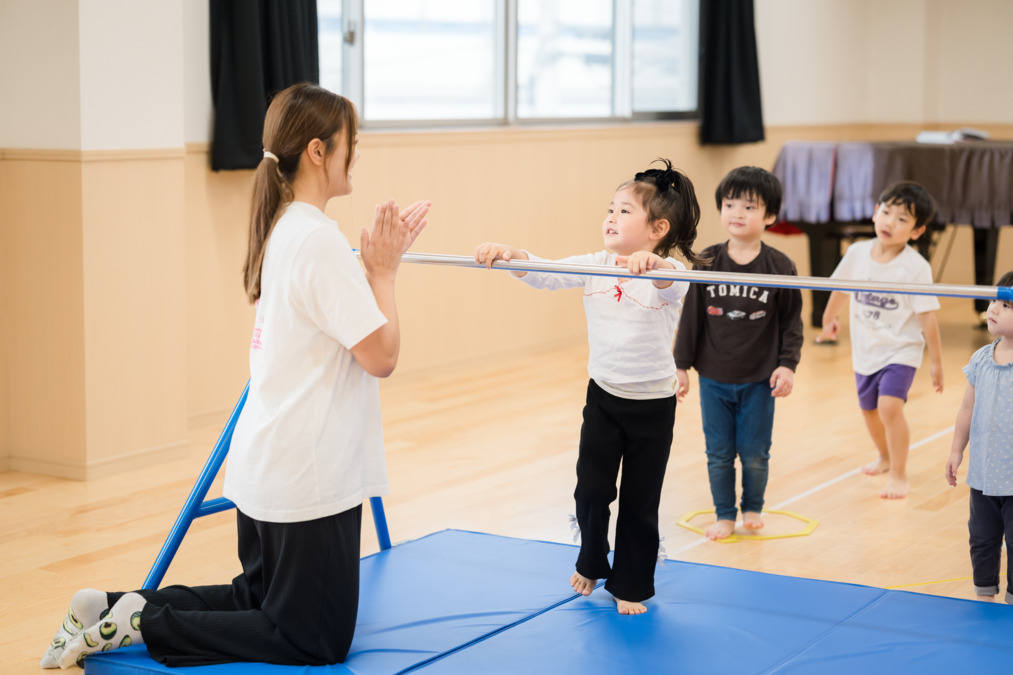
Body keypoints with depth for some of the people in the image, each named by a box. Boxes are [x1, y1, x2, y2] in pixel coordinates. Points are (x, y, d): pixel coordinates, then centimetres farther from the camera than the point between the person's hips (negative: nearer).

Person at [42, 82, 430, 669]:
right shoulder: (319, 241, -20)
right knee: (317, 641, 4)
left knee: (262, 599, 27)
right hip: (309, 478, -10)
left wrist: (381, 261, 10)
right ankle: (143, 625, -2)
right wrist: (384, 271, -8)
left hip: (266, 466, 10)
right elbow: (381, 355, -20)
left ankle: (114, 609, 16)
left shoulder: (283, 230, 9)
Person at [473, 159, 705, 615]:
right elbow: (545, 275, -12)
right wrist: (509, 255, -31)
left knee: (640, 500, 6)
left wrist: (650, 263, -62)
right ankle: (591, 563, 31)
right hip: (603, 393, 3)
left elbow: (668, 283, -39)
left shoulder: (667, 273, -16)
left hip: (653, 402, -3)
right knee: (591, 489, 2)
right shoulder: (594, 266, -2)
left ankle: (631, 585, 26)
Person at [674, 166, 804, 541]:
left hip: (759, 380, -1)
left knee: (754, 453, 8)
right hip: (714, 378, 1)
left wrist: (787, 365, -8)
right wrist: (681, 364, 2)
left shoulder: (779, 266, -8)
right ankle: (724, 514, 24)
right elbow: (691, 315, 1)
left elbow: (792, 321, -1)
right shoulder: (707, 262, -4)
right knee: (719, 453, 8)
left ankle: (753, 507, 32)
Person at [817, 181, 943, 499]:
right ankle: (885, 456, 48)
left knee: (890, 405, -22)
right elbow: (840, 288, 12)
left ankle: (899, 474, -7)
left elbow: (927, 316, -16)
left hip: (901, 350, -5)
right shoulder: (857, 253, -7)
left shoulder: (916, 267, -19)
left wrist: (936, 360, -12)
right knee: (869, 408, 20)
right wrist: (828, 319, 26)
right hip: (865, 350, 5)